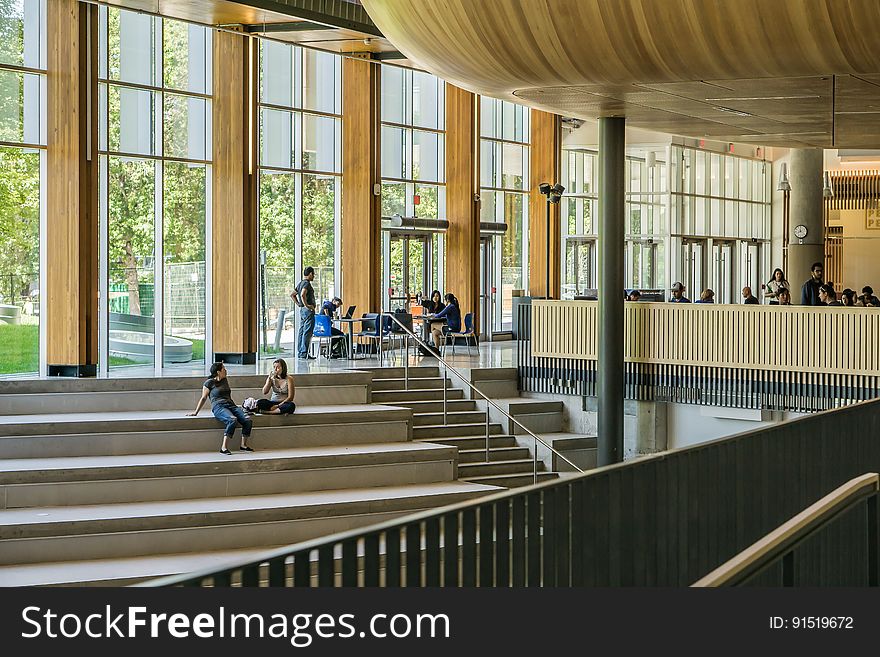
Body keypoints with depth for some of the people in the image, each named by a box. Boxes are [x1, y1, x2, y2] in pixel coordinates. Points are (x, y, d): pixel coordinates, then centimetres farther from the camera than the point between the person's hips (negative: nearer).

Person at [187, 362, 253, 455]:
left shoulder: (225, 380, 24)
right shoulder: (209, 383, 5)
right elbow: (203, 398, 9)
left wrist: (237, 406, 31)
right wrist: (196, 412, 9)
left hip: (231, 405, 6)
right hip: (218, 407, -6)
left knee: (247, 420, -20)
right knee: (232, 420, -37)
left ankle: (243, 445, -8)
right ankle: (223, 448, -37)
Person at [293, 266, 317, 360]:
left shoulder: (300, 283, 16)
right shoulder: (307, 283, -14)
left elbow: (292, 294, 24)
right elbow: (303, 294, -31)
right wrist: (306, 305, -23)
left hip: (302, 310, 10)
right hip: (308, 310, -10)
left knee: (302, 331, 11)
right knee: (307, 332, -9)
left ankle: (300, 353, 14)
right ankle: (304, 354, -10)